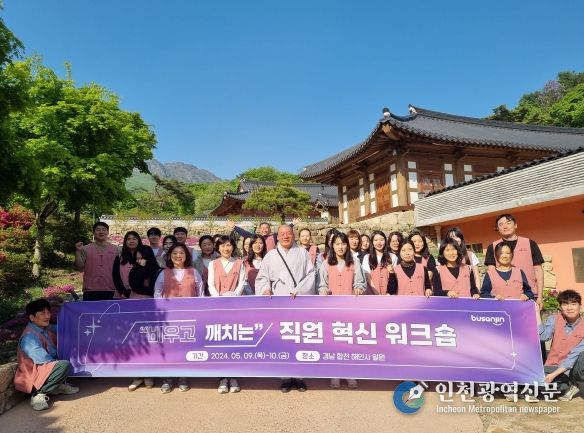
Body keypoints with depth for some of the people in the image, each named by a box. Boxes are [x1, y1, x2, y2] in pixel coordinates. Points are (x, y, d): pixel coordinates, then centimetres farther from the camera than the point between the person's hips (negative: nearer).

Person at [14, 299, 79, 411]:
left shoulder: (47, 329, 3)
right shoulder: (29, 336, -21)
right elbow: (44, 360, -24)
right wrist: (60, 361, -10)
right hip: (32, 375, -9)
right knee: (64, 365, -31)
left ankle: (58, 385, 2)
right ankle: (38, 394, -15)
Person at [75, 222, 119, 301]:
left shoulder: (114, 249, 9)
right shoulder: (86, 249, 5)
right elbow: (80, 268, 0)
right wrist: (78, 251, -9)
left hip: (110, 291, 1)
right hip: (91, 291, -1)